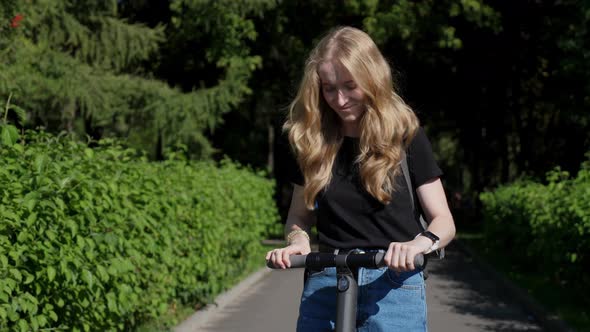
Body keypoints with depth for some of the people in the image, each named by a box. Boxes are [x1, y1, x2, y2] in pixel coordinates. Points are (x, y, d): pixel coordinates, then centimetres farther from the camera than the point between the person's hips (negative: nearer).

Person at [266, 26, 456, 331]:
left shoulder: (405, 135, -1)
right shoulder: (313, 141, 7)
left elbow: (443, 221, -3)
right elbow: (299, 216, 14)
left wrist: (421, 242, -26)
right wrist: (297, 241, -10)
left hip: (394, 286, -3)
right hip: (323, 286, 3)